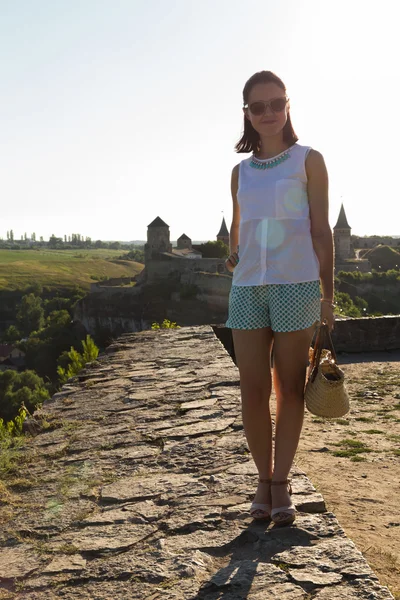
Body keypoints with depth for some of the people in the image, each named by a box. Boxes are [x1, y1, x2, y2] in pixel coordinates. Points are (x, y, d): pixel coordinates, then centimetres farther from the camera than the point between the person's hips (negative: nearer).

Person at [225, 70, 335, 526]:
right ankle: (263, 479, 16)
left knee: (290, 389, 4)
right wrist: (232, 256, 7)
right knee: (253, 391, 1)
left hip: (296, 285, -3)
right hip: (248, 288, 3)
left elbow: (321, 230, 1)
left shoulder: (308, 161, 4)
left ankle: (281, 484, 14)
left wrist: (328, 295, -2)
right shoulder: (241, 172, 14)